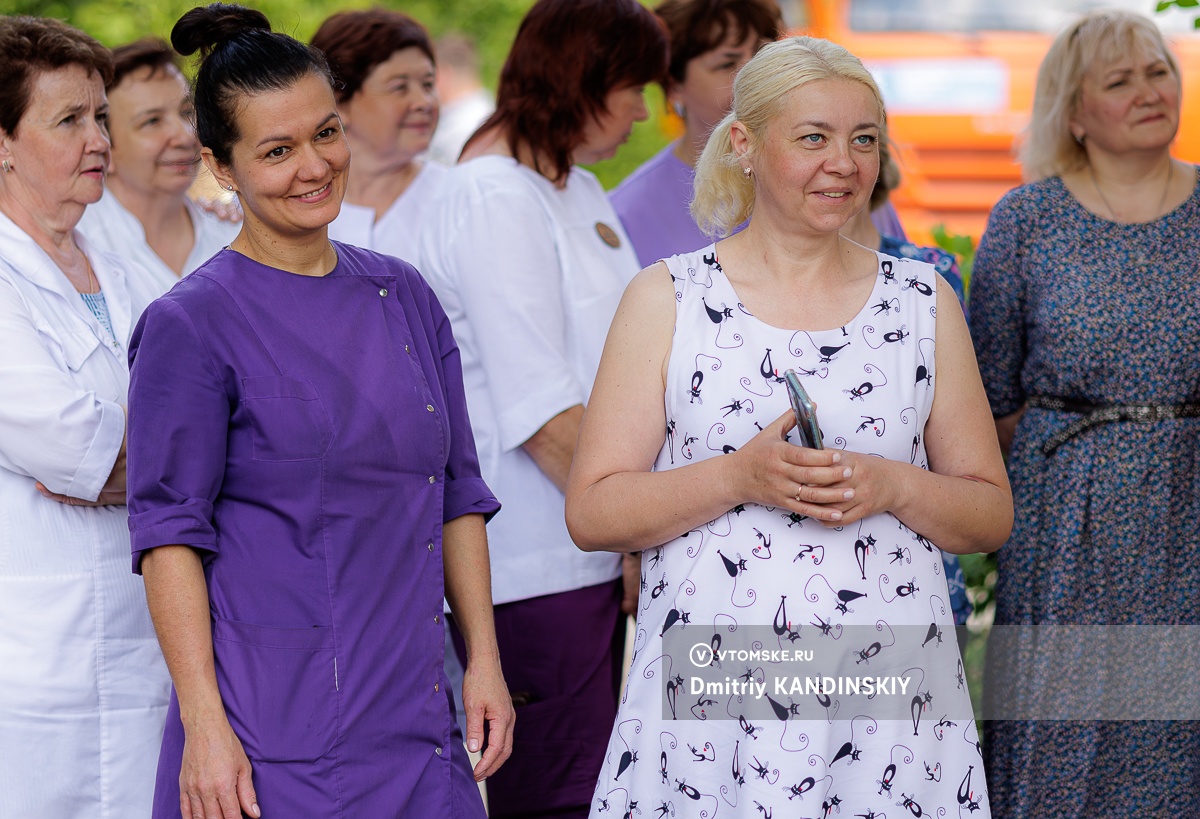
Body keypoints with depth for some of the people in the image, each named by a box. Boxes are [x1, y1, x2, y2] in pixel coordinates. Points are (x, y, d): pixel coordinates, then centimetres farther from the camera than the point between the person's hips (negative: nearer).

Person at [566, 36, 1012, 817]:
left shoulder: (924, 301, 9)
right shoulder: (668, 298, 3)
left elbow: (992, 514, 9)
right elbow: (592, 512, -1)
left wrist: (893, 487, -10)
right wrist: (737, 477, -16)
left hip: (887, 700, 2)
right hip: (710, 694, -1)